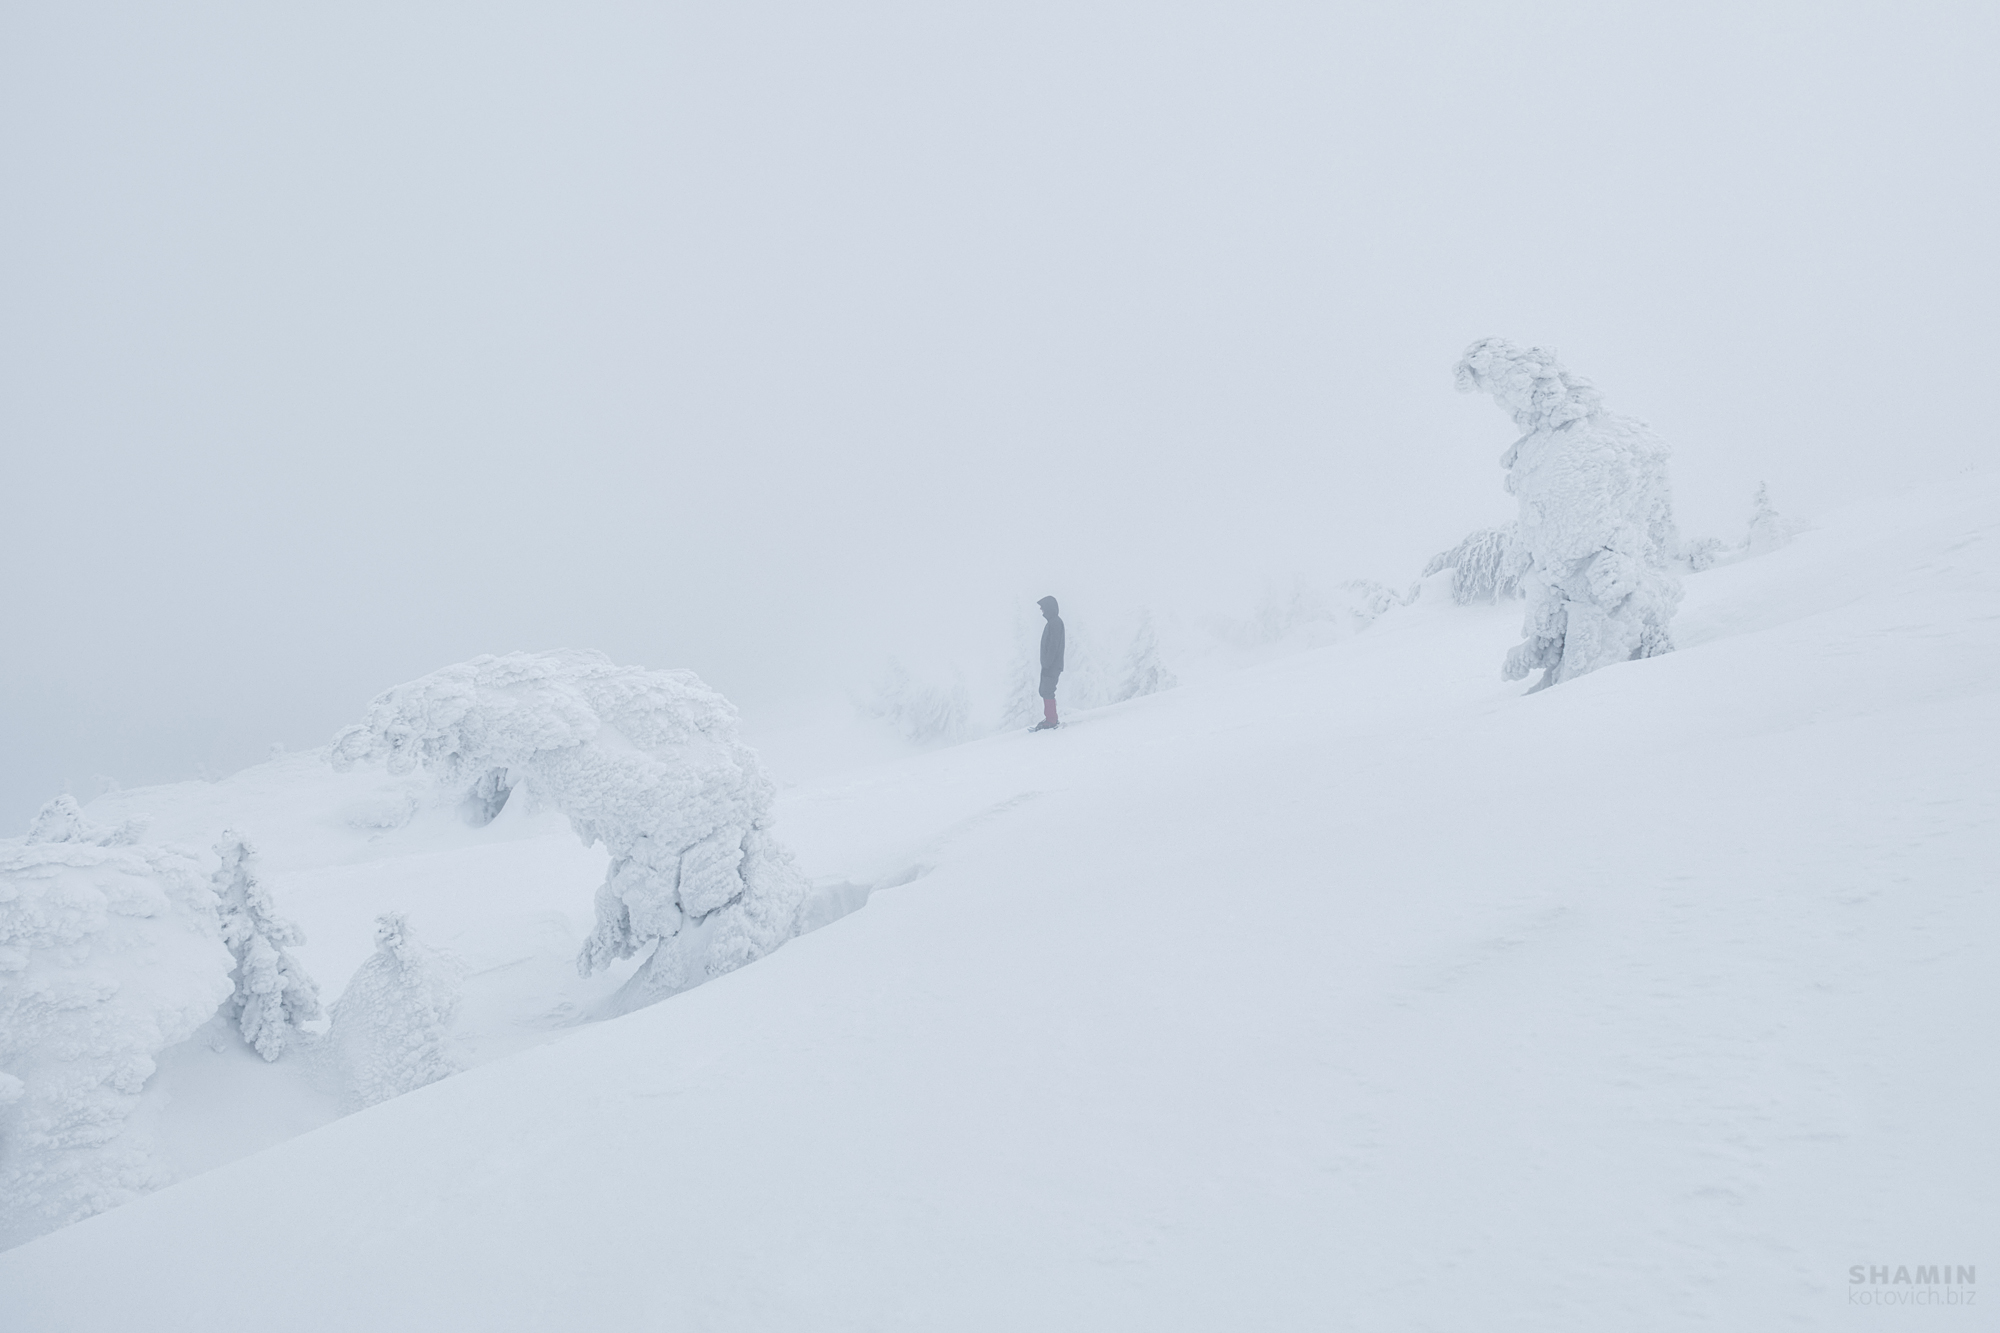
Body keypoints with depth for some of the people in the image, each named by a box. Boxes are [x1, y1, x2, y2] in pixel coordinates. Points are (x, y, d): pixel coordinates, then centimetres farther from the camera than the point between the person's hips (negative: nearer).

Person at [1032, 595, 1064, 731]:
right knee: (1045, 691, 13)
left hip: (1052, 666, -10)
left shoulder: (1055, 623, -14)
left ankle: (1051, 719, -6)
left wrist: (1047, 665, -21)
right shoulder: (1052, 622, 17)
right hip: (1049, 665, 10)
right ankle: (1050, 718, 17)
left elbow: (1053, 646, -20)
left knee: (1047, 692, -8)